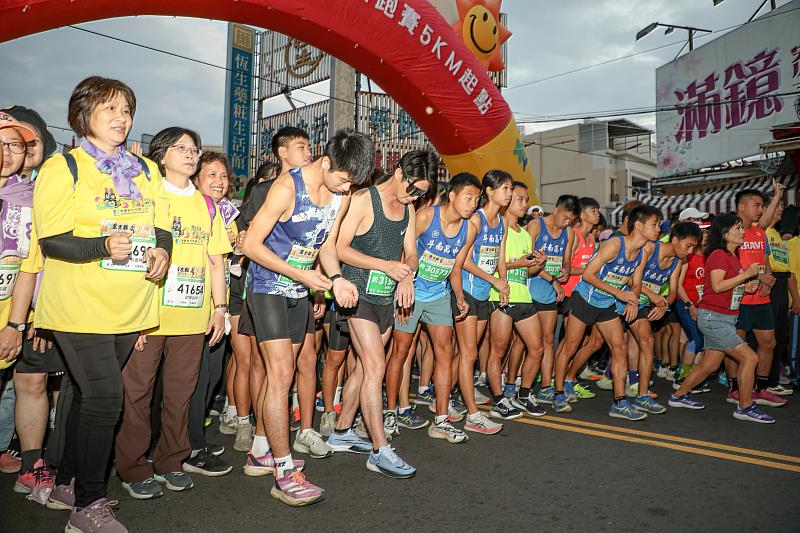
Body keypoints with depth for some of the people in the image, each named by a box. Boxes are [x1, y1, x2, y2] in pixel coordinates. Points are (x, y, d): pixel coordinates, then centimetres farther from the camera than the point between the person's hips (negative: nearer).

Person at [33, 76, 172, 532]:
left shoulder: (146, 169, 13)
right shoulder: (63, 168, -3)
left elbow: (162, 228, 14)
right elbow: (51, 241, -10)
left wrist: (161, 251, -9)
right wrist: (103, 245, -28)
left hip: (130, 307, 5)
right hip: (79, 305, -5)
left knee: (92, 395, 15)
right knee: (104, 396, -9)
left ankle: (68, 481, 32)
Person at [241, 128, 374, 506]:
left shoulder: (342, 194, -1)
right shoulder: (287, 187, -21)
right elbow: (252, 244, -19)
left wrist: (336, 278, -10)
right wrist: (302, 275, -23)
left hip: (299, 292, 7)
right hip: (268, 288, -7)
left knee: (281, 375, 13)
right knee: (281, 375, -11)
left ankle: (263, 449, 29)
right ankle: (285, 474, -5)